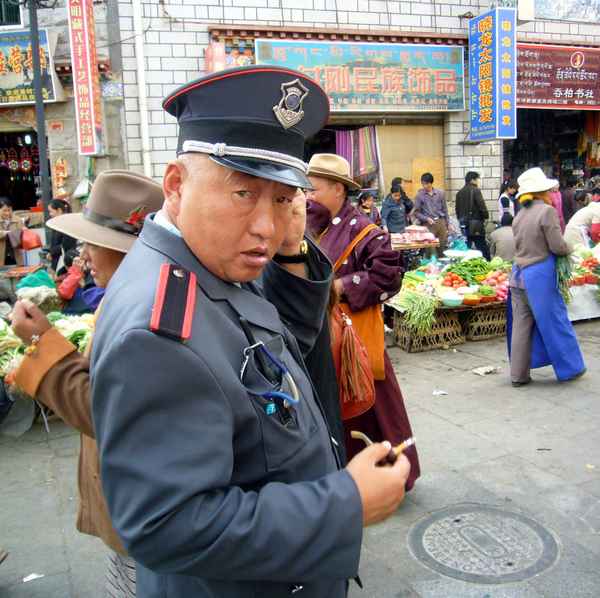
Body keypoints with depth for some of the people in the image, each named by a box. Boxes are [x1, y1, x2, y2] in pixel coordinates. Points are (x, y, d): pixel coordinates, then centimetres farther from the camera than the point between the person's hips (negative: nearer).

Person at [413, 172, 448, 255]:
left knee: (442, 246, 5)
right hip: (428, 224, -3)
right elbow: (416, 212, -1)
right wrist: (427, 218, -15)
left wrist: (446, 225, 10)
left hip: (441, 222, 3)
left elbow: (445, 210, 12)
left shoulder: (440, 193, 6)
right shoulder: (419, 195, -2)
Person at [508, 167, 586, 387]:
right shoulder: (547, 211, -11)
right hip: (540, 274, -6)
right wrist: (569, 248, 8)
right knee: (554, 321, 8)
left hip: (519, 274, 6)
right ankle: (569, 368, 23)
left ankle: (519, 375, 14)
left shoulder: (520, 215, 9)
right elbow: (557, 247, -13)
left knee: (521, 325, 9)